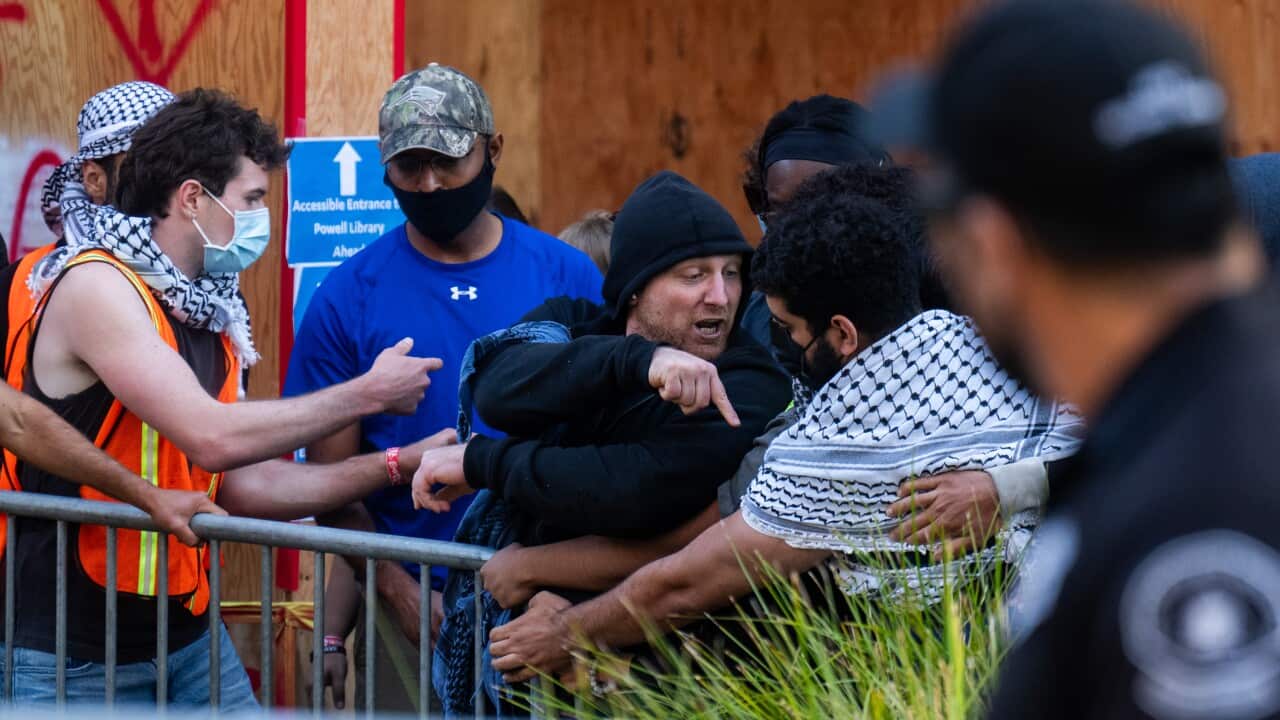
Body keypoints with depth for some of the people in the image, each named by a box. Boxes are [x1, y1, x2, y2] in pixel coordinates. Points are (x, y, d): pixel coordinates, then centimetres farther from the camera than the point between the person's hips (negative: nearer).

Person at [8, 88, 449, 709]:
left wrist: (399, 465, 3)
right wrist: (369, 394, -14)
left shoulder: (209, 318, 9)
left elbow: (241, 487, 9)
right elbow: (213, 438, -24)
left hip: (187, 634, 8)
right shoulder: (96, 287, -15)